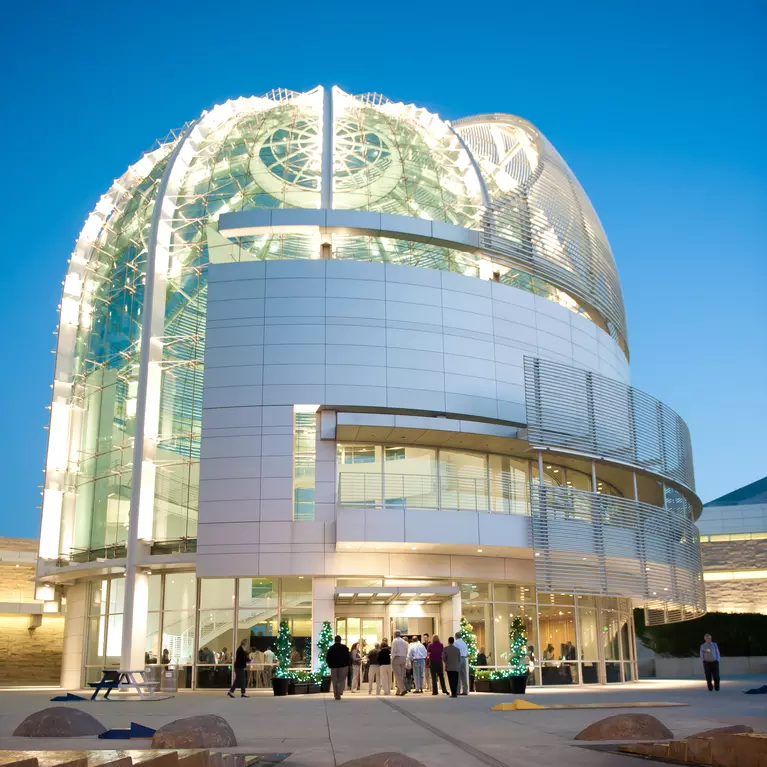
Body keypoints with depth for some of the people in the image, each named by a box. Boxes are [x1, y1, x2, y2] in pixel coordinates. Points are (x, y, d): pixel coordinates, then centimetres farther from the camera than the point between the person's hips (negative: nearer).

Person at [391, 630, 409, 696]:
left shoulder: (395, 641, -4)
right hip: (403, 658, 6)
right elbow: (406, 652, 12)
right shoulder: (404, 641, 14)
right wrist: (405, 659, 13)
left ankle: (403, 689, -22)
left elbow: (393, 651, -11)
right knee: (401, 675, 8)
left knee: (398, 675, -8)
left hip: (396, 658, -6)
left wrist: (392, 659, -5)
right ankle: (398, 691, 9)